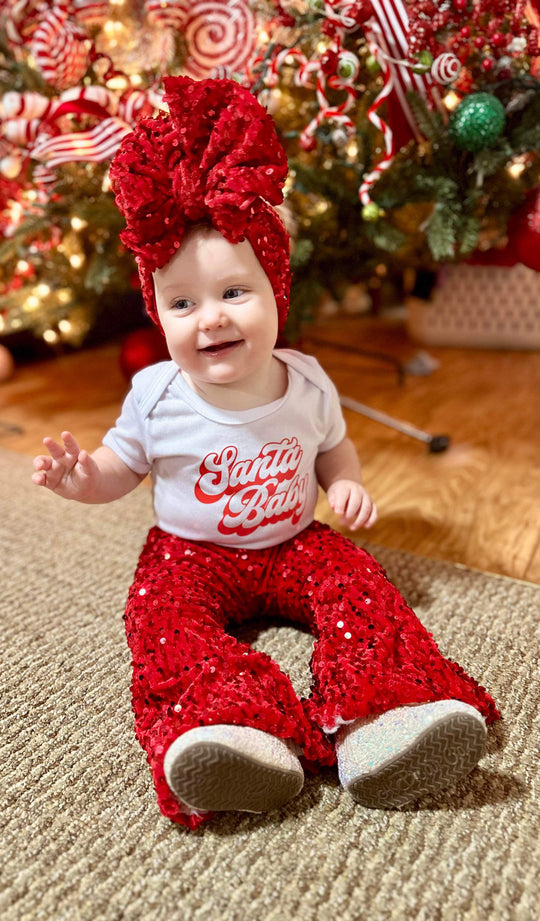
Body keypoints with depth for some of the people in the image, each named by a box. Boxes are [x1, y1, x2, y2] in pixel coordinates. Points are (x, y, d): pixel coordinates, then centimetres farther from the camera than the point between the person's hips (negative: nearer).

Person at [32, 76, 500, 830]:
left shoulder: (307, 383, -9)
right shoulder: (156, 395, -12)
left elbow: (333, 445, 9)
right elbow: (120, 469, 0)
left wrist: (348, 484, -12)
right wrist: (80, 476, -22)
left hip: (294, 545, 1)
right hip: (191, 555, 0)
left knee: (360, 587, -22)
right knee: (163, 616, -28)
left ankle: (370, 722, -31)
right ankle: (242, 728, -41)